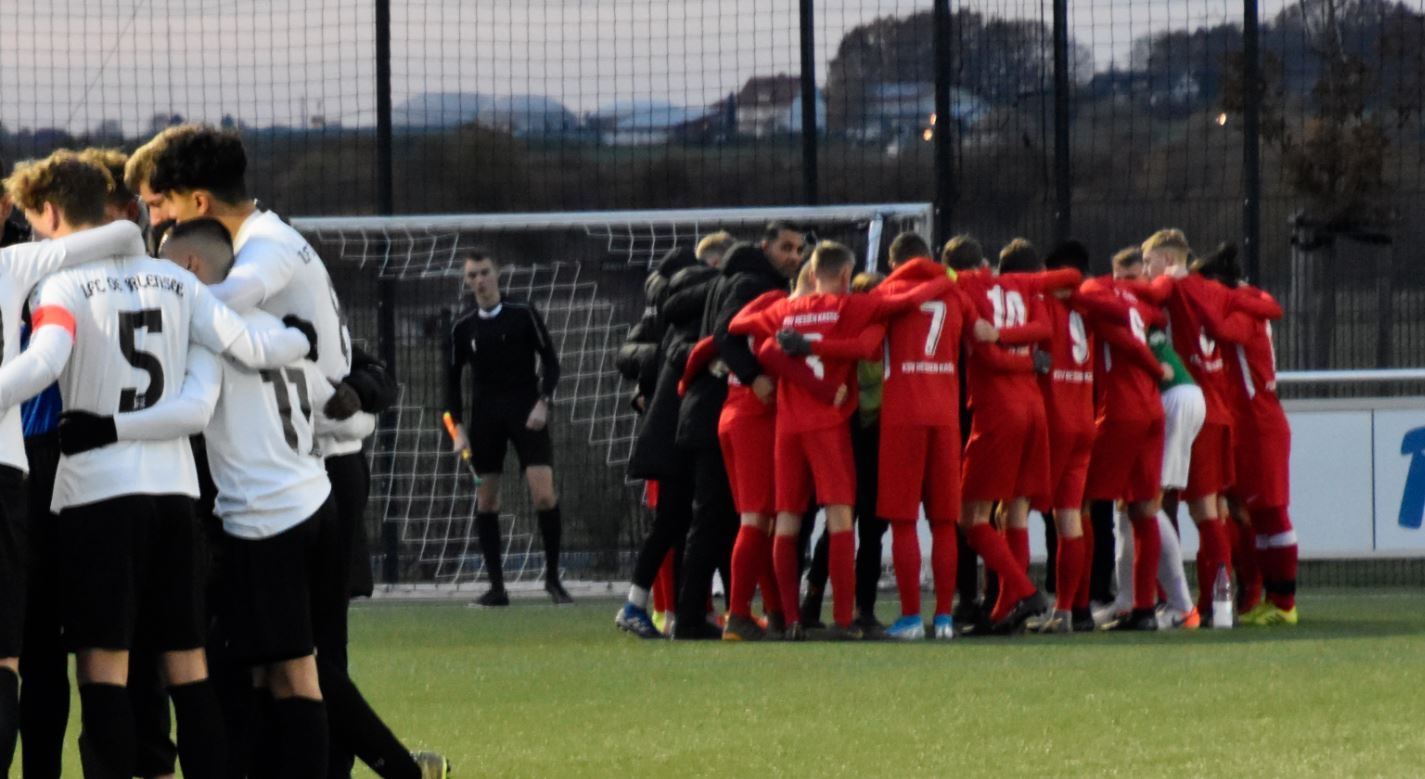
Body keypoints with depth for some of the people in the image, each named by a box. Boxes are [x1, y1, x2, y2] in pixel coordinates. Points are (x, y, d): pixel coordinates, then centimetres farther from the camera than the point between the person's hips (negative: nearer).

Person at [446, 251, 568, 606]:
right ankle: (496, 586, 5)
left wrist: (542, 403, -12)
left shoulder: (524, 315, -1)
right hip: (485, 417, 3)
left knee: (544, 496, -14)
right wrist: (458, 427, 2)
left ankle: (553, 576, 0)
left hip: (527, 415, -3)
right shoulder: (463, 328, 5)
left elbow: (550, 361, 1)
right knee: (486, 500, 0)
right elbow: (452, 379, 11)